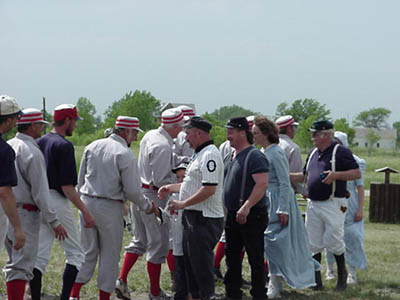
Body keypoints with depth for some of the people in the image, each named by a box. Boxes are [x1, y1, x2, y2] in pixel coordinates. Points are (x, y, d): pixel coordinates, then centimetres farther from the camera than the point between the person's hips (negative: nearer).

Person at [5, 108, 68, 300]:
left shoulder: (7, 147, 8)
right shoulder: (32, 152, -15)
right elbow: (41, 192, -18)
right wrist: (54, 221, -14)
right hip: (25, 213, -8)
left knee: (14, 262, 16)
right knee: (22, 265, -7)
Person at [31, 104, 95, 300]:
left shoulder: (39, 143, 10)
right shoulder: (64, 146, -13)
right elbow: (67, 186, -19)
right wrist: (85, 211, -18)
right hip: (58, 203, -7)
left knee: (40, 256, 8)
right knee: (75, 254, 4)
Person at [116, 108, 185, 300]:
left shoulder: (150, 136, 7)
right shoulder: (163, 146, -21)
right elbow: (160, 180, -22)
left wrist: (182, 161, 8)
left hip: (138, 193, 9)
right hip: (153, 197, -9)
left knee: (139, 241, 19)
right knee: (158, 244, 2)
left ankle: (122, 280, 10)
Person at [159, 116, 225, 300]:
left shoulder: (210, 155, -17)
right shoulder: (199, 154, 17)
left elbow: (209, 189, -25)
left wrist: (183, 204, -21)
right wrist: (171, 187, 21)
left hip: (204, 219, -11)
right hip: (192, 217, 11)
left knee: (202, 265, -5)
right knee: (190, 263, 16)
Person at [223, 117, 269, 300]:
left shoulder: (254, 156, -14)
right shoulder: (230, 158, 15)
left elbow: (262, 184, -24)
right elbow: (224, 184, 24)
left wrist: (246, 206, -30)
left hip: (252, 216, -9)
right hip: (232, 216, 9)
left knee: (256, 260, -2)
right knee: (232, 258, 15)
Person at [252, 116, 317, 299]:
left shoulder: (276, 153, -15)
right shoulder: (261, 153, 11)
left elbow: (285, 183, -18)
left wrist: (283, 210, -20)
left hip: (279, 201, -9)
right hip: (266, 201, 9)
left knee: (273, 242, -9)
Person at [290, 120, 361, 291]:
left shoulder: (340, 152, -8)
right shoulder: (313, 153, 15)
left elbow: (357, 173, -12)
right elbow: (305, 175, 25)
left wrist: (336, 175, -22)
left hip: (333, 205, -7)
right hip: (313, 205, 7)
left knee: (333, 241, -6)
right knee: (313, 244, 6)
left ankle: (342, 274, 15)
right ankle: (316, 279, 14)